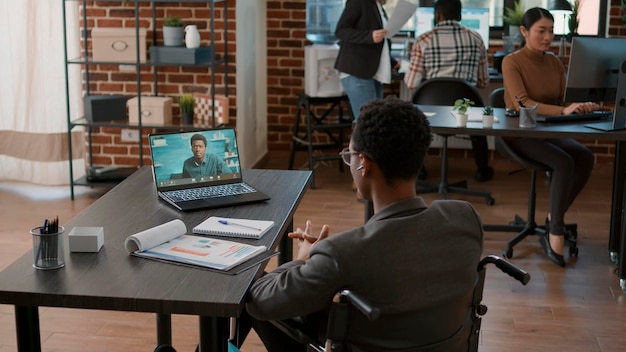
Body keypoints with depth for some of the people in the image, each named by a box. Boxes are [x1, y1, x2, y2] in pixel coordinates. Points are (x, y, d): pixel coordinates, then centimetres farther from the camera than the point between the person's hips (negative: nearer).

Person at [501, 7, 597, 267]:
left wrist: (580, 108, -15)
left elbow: (562, 101, 9)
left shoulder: (555, 62, 7)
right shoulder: (512, 62, -11)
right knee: (564, 162, -29)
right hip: (520, 134, -6)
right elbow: (522, 103, -24)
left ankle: (554, 219, -9)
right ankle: (555, 233, -21)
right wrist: (563, 110, -37)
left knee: (585, 157, -22)